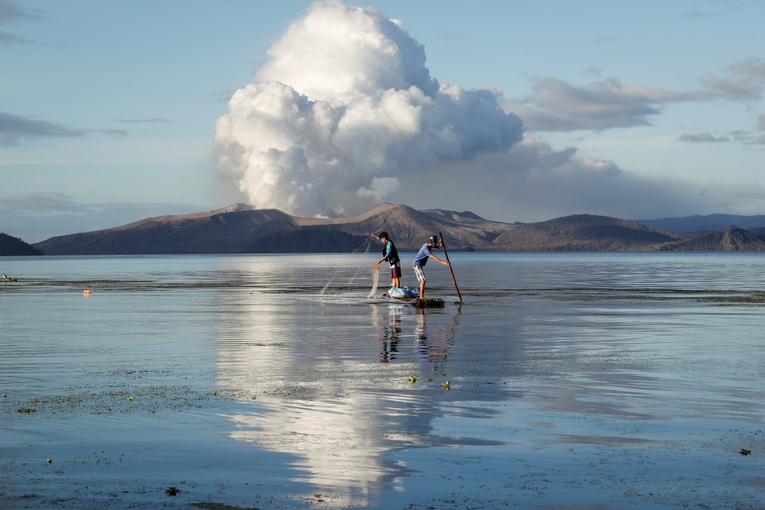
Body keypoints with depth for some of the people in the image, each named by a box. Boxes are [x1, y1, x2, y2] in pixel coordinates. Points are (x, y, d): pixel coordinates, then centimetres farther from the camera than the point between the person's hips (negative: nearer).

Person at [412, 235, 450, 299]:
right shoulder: (426, 248, -25)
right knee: (423, 280, -15)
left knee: (422, 280, 14)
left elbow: (439, 246, 11)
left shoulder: (428, 245, 4)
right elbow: (434, 258, -34)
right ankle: (422, 296, -17)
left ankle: (421, 295, 16)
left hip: (419, 265, 10)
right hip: (417, 264, -10)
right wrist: (443, 262, -39)